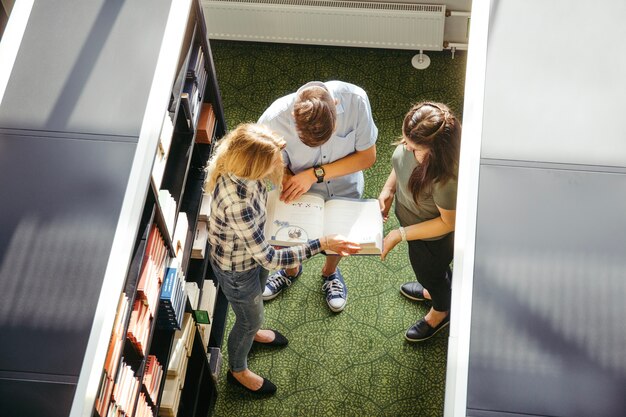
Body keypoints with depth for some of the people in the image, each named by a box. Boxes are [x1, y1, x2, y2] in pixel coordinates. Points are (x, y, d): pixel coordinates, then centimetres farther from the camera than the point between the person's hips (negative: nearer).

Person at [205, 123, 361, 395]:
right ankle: (238, 371, 55)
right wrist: (323, 244, -34)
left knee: (256, 295, 36)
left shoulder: (235, 162, -25)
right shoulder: (236, 205, -48)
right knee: (250, 318, 23)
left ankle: (250, 331, 70)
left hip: (250, 248, 7)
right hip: (236, 268, -7)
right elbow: (270, 259, -36)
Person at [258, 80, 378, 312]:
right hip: (298, 197, -1)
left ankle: (330, 272, 62)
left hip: (345, 190, 1)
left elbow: (368, 156, -23)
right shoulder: (273, 119, -38)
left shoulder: (355, 100, -37)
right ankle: (291, 270, 62)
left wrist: (316, 174, -31)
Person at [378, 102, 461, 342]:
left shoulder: (446, 178, -46)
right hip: (412, 217, 6)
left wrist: (400, 235, -25)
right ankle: (434, 291, 70)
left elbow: (448, 223, -30)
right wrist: (388, 190, -10)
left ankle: (441, 312, 61)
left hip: (432, 236, -6)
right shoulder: (416, 141, -26)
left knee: (430, 271, 27)